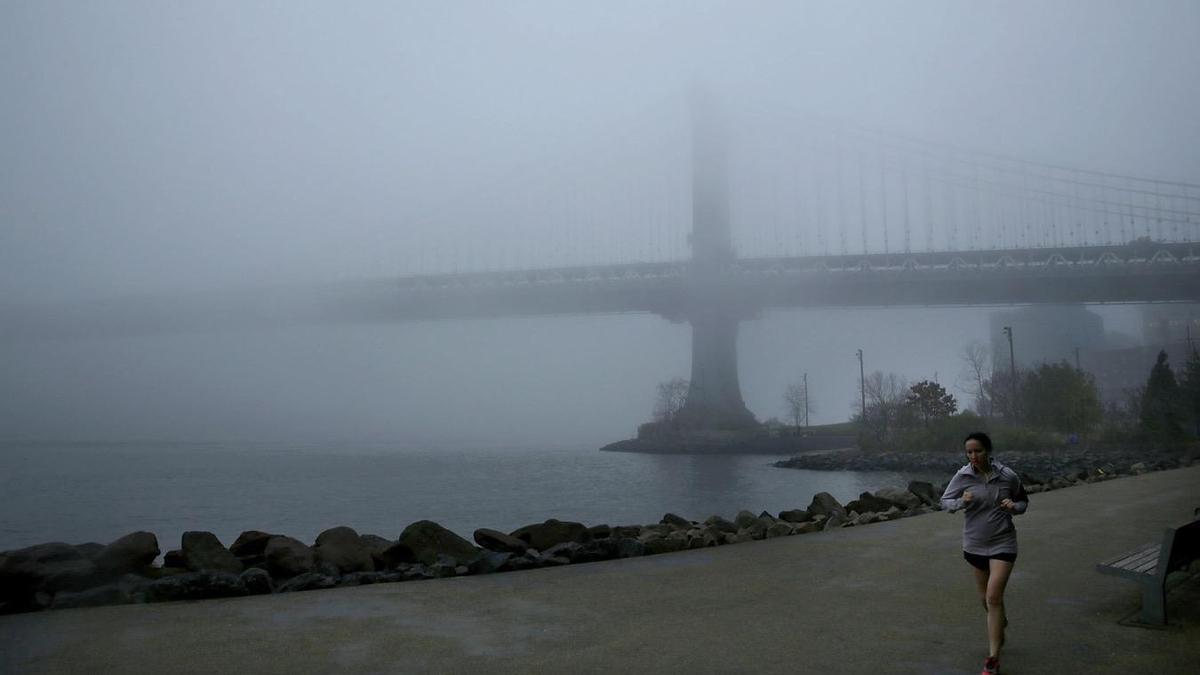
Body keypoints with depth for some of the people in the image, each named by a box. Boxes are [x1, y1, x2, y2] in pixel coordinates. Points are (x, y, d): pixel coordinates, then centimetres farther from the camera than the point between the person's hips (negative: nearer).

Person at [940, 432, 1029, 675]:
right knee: (985, 597, 17)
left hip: (1002, 544, -3)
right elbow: (945, 501, 0)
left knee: (994, 597, -12)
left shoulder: (1008, 476, -10)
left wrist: (1015, 507, -16)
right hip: (975, 545, 3)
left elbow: (1024, 501, 7)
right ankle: (1000, 623, 50)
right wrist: (961, 502, -20)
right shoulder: (962, 476, -9)